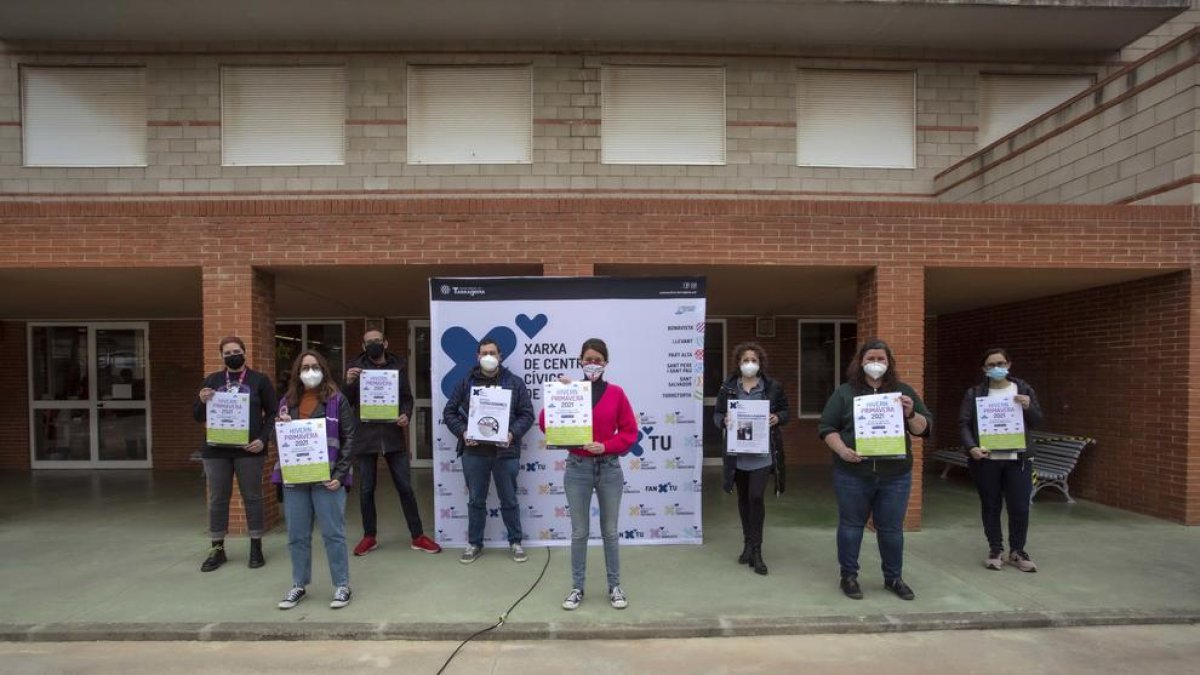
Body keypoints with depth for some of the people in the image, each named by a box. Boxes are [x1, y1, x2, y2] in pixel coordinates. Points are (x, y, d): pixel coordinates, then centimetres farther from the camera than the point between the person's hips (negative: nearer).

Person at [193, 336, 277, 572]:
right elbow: (197, 416, 12)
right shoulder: (212, 380, 10)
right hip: (216, 450, 3)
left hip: (248, 449, -2)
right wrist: (201, 401, -10)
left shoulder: (259, 380, 2)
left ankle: (256, 548, 13)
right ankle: (217, 549, 19)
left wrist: (263, 439, -12)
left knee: (252, 498, 4)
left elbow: (272, 413, 1)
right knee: (217, 499, 8)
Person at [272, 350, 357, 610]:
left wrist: (339, 474, -12)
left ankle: (342, 586, 12)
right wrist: (282, 427, -3)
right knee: (297, 536, 11)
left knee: (333, 534, 1)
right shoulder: (287, 401, 12)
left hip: (326, 478, -4)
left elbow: (349, 438, -5)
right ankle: (298, 585, 25)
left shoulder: (336, 400, -2)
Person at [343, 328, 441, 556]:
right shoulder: (355, 367, 4)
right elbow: (346, 402, 2)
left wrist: (406, 415, -12)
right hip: (365, 435, 0)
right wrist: (349, 382, -17)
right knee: (366, 490, 10)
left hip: (393, 434, 0)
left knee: (405, 487, 4)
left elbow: (407, 397, 8)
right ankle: (369, 537, 25)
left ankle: (418, 536, 13)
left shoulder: (399, 365, 6)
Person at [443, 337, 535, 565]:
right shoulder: (466, 382, 5)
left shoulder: (514, 382, 3)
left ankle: (515, 542, 24)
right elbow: (450, 412, 7)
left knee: (509, 500, 9)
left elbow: (527, 414, 1)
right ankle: (474, 544, 26)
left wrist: (513, 434, -14)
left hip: (505, 452, -1)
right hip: (474, 452, 1)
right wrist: (462, 432, -9)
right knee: (476, 500, 12)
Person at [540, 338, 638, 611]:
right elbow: (546, 425, -8)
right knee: (579, 532, 9)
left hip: (609, 468, 0)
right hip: (577, 468, 0)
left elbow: (630, 432, 0)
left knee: (610, 531, 10)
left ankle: (615, 587, 23)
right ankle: (577, 588, 22)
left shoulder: (616, 393, -1)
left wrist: (605, 446, -15)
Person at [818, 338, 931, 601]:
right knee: (851, 525, 8)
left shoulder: (904, 391, 8)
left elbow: (924, 428, 7)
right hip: (853, 474, -2)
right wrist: (842, 451, -15)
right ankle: (849, 576, 21)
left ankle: (893, 578, 28)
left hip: (895, 475, 2)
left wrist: (911, 414, -14)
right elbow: (827, 428, 0)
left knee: (891, 528, 11)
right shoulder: (844, 392, 2)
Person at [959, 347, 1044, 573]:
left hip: (1017, 459, 1)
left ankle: (1017, 552, 22)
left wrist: (1028, 407, -12)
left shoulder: (1024, 389, 7)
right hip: (986, 460, -1)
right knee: (990, 507, 8)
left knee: (1020, 507, 3)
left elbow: (1037, 422, 8)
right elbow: (964, 423, -3)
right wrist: (971, 447, -19)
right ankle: (995, 550, 22)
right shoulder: (974, 393, 2)